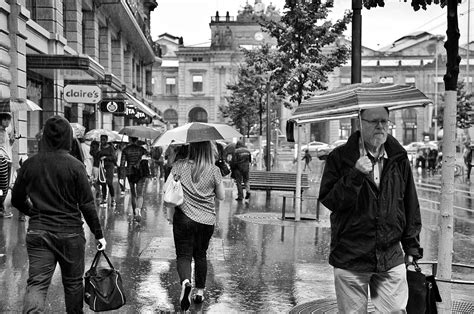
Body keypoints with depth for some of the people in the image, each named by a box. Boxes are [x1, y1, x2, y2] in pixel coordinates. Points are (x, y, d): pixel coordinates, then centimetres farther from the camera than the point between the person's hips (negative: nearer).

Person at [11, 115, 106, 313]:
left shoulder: (29, 164, -1)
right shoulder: (75, 166, -11)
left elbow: (17, 200, 8)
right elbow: (87, 204, -9)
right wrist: (98, 234, 0)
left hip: (37, 232, 2)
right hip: (70, 233, -2)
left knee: (36, 282, 0)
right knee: (73, 282, 15)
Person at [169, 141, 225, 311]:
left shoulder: (179, 166, -5)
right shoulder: (214, 170, -6)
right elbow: (221, 196, 2)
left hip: (183, 217, -1)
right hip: (206, 220, 1)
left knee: (183, 254, 3)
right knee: (200, 255, 18)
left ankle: (185, 282, -25)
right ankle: (200, 292, 24)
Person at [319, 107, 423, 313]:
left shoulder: (399, 159, 6)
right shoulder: (340, 157, -3)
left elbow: (411, 207, 12)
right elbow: (328, 201, -10)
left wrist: (412, 247, 10)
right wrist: (355, 175, -21)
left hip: (391, 259, 2)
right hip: (350, 259, -2)